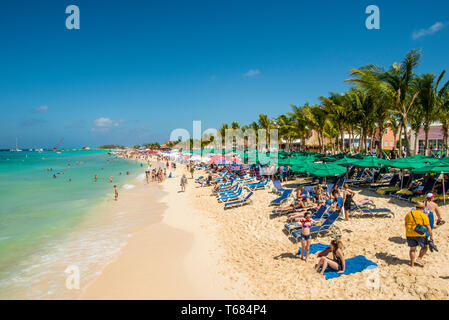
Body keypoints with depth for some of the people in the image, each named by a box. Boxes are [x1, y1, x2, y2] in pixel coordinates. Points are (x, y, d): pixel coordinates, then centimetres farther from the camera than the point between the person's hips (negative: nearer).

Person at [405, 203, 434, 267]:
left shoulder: (408, 214, 10)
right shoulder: (424, 215, -5)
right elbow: (428, 227, -9)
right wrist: (431, 236, 0)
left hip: (410, 234, 4)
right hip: (420, 234, -4)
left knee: (412, 249, 14)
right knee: (425, 246, 18)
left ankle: (412, 263, 20)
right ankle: (419, 259, 10)